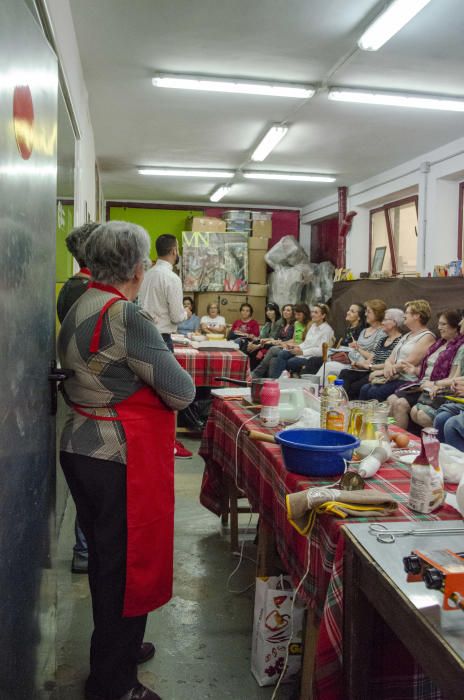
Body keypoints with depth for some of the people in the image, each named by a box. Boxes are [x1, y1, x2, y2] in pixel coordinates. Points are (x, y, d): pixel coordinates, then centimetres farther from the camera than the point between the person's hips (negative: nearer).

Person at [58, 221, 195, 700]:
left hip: (81, 449, 9)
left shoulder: (78, 310, 8)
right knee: (128, 565, 5)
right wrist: (171, 376, 2)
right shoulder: (126, 316, -20)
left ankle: (116, 647, 42)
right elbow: (182, 392, -19)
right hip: (121, 459, -9)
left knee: (105, 558, 23)